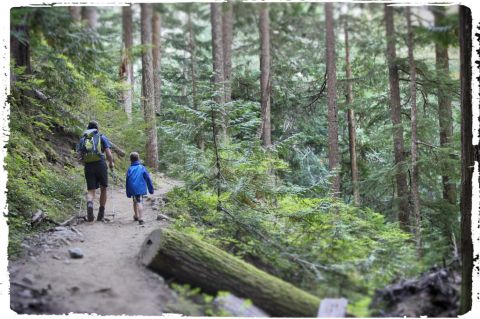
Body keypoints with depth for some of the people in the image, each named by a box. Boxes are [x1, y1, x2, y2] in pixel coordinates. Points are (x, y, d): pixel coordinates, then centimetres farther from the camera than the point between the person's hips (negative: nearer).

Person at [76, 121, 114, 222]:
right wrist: (111, 163, 16)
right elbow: (108, 154, -2)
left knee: (91, 191, 4)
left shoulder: (82, 139, 15)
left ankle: (89, 204, -28)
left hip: (88, 167, 2)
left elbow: (79, 157, 9)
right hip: (100, 164, -2)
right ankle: (101, 213, 13)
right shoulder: (102, 137, 7)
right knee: (103, 189, 15)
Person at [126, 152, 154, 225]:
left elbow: (127, 181, 3)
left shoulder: (130, 169, 2)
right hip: (140, 189, -2)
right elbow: (148, 179, 0)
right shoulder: (142, 168, 0)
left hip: (132, 189, 2)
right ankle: (140, 218, -23)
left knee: (135, 202, 20)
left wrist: (128, 193, 10)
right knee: (139, 202, -7)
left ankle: (136, 216, 38)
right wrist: (151, 189, 8)